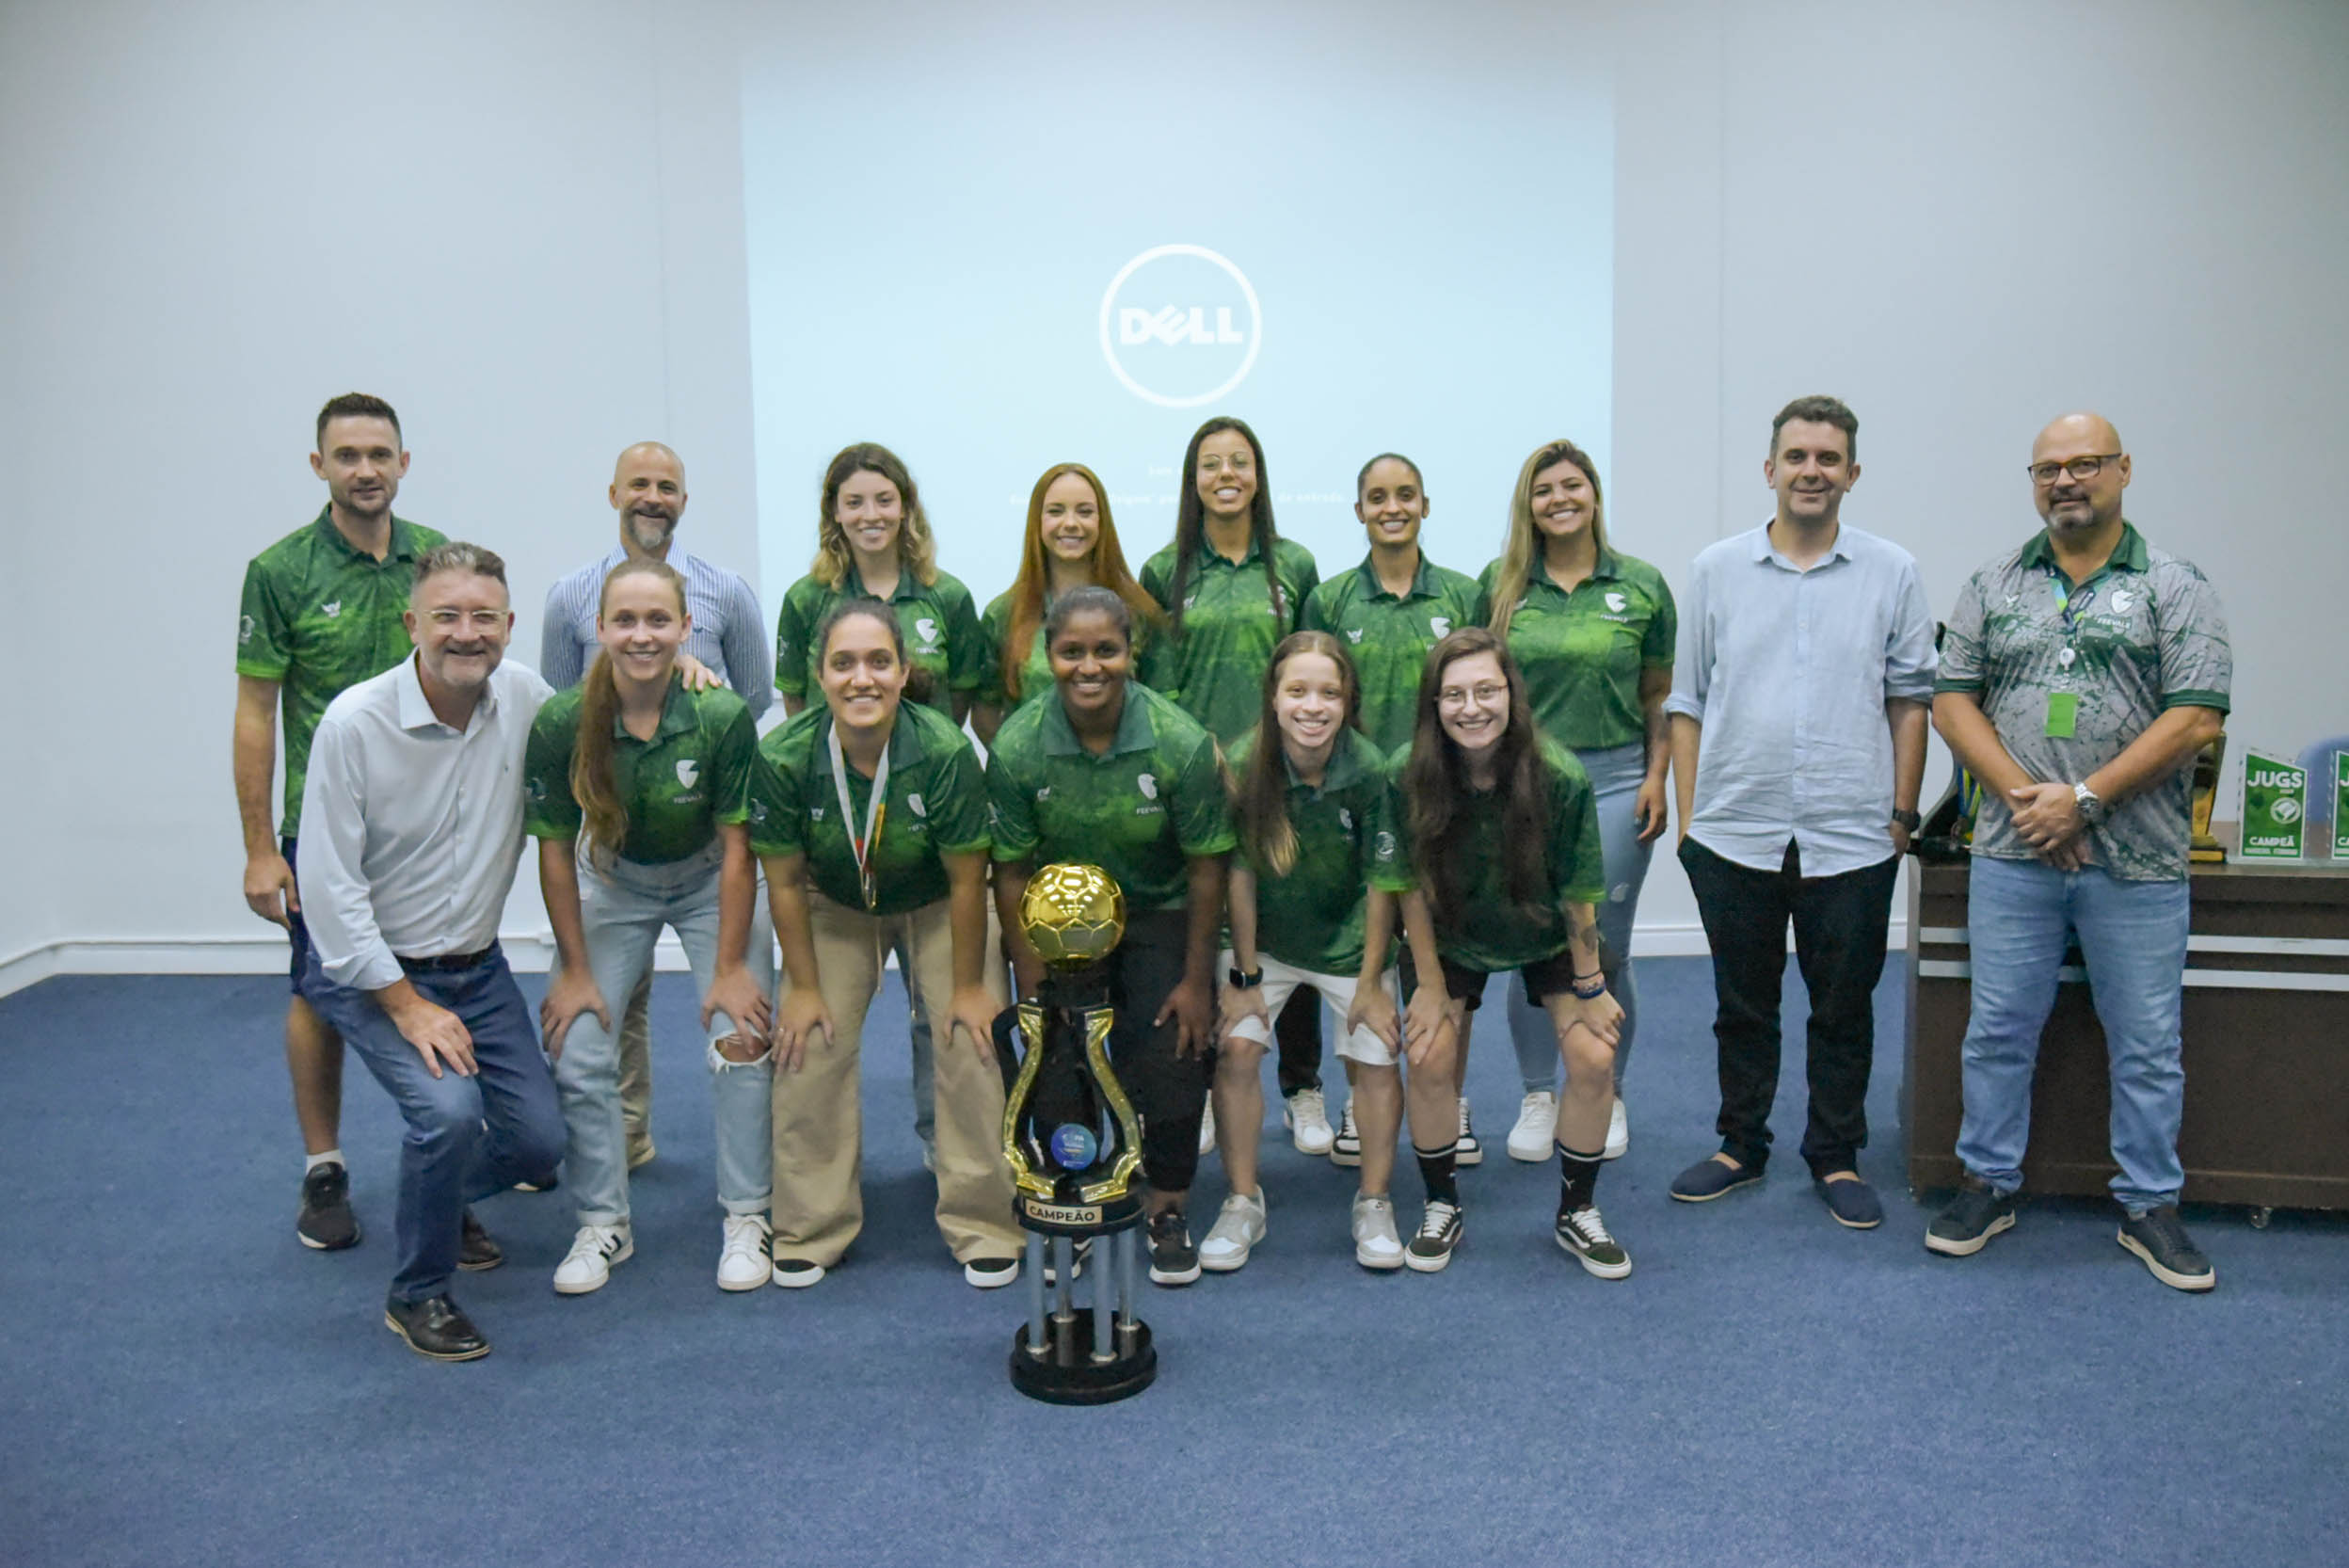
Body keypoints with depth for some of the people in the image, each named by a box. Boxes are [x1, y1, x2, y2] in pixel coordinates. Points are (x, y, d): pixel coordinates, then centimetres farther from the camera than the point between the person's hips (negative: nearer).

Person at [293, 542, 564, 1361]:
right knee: (448, 1109, -26)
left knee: (540, 1142, 1)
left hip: (477, 967, 5)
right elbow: (329, 887, -17)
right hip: (369, 969, -5)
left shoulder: (524, 696, -8)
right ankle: (417, 1295, 0)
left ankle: (441, 1194, 37)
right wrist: (408, 1006, -18)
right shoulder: (355, 723, -19)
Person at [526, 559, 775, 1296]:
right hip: (613, 883, 2)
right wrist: (575, 969, -8)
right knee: (577, 1050, -6)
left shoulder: (723, 717, -27)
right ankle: (604, 1223, 13)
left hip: (709, 882, -1)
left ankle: (745, 1219, 8)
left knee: (743, 1036, -11)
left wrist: (729, 968, -15)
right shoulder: (561, 723, -23)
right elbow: (556, 849, -12)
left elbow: (736, 847, -18)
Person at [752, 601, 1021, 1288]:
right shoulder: (783, 756, -27)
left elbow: (966, 881, -20)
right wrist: (804, 987, -6)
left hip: (937, 906, -1)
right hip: (834, 907, 2)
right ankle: (809, 1231, 13)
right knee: (808, 1047, -5)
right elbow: (785, 881, -12)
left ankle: (984, 1229, 6)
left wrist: (969, 985, -12)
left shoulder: (945, 751, -32)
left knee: (973, 1043, -11)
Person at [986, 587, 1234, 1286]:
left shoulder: (1181, 742, -22)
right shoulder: (1017, 747, -19)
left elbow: (1205, 867, -12)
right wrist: (1033, 984, -8)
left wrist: (1197, 980, -8)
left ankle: (1168, 1214, 17)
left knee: (1171, 1059, -6)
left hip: (1158, 916, -1)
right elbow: (1012, 870, -9)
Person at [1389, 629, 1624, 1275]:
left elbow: (1579, 894, -18)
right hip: (1455, 936, 1)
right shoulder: (1411, 775, -26)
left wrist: (1590, 987, -10)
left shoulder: (1559, 775, -29)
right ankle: (1442, 1208, 13)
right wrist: (1430, 984, -10)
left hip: (1545, 932, 0)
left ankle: (1577, 1212, 13)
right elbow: (1415, 888, -14)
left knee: (1594, 1059, -10)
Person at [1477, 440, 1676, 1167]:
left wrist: (1656, 778, -2)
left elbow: (1660, 696, 7)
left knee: (1604, 951, 4)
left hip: (1613, 779, 0)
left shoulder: (1641, 585, 3)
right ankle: (1538, 1098, 21)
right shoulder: (1499, 585, 4)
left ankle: (1606, 1097, 23)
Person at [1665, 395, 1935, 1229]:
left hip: (1852, 838, 0)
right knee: (1742, 1005, 12)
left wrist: (1903, 812, 2)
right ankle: (1741, 1147, 28)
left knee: (1844, 1009, 10)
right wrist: (1688, 814, 2)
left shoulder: (1892, 573, 4)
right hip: (1734, 836, 1)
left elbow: (1910, 699, 7)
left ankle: (1836, 1157, 26)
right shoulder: (1717, 569, 4)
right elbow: (1687, 702, 7)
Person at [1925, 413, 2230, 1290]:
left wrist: (2084, 799, -14)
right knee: (1999, 1029, 8)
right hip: (2013, 855, 2)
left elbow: (2197, 719, -7)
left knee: (2147, 1043, 8)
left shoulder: (2174, 588, 0)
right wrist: (2024, 796, -10)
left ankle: (2149, 1206, 22)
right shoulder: (1993, 587, 8)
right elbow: (1952, 700, 4)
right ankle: (1989, 1186, 23)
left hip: (2137, 859, -1)